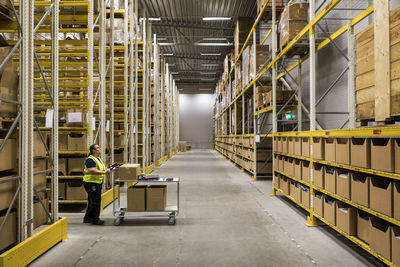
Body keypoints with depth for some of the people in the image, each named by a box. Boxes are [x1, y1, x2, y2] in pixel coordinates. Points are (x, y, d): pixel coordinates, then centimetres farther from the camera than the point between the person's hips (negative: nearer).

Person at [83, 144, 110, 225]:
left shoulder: (98, 159, 15)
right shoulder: (90, 160, -16)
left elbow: (101, 169, 23)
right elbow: (92, 171, -27)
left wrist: (107, 168, 8)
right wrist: (104, 172, -27)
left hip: (98, 183, 10)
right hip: (91, 183, -10)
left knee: (92, 201, 16)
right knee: (95, 201, -6)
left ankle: (87, 218, 27)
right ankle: (95, 220, 2)